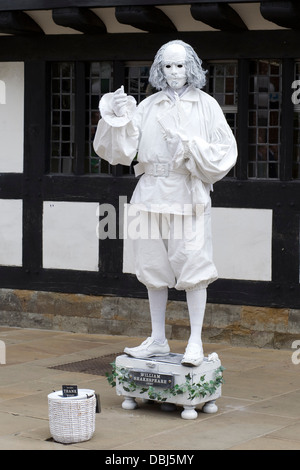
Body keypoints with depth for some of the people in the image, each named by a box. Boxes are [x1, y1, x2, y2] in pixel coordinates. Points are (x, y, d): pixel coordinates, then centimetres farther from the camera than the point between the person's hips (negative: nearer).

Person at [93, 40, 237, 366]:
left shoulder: (206, 106, 1)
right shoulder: (148, 106, 8)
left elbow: (224, 153, -1)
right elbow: (124, 150, 3)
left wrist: (190, 146, -14)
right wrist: (118, 118, -12)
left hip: (189, 195, -3)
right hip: (152, 193, 4)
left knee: (193, 266, -7)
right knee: (154, 268, 9)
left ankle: (195, 342, 2)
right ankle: (158, 340, 20)